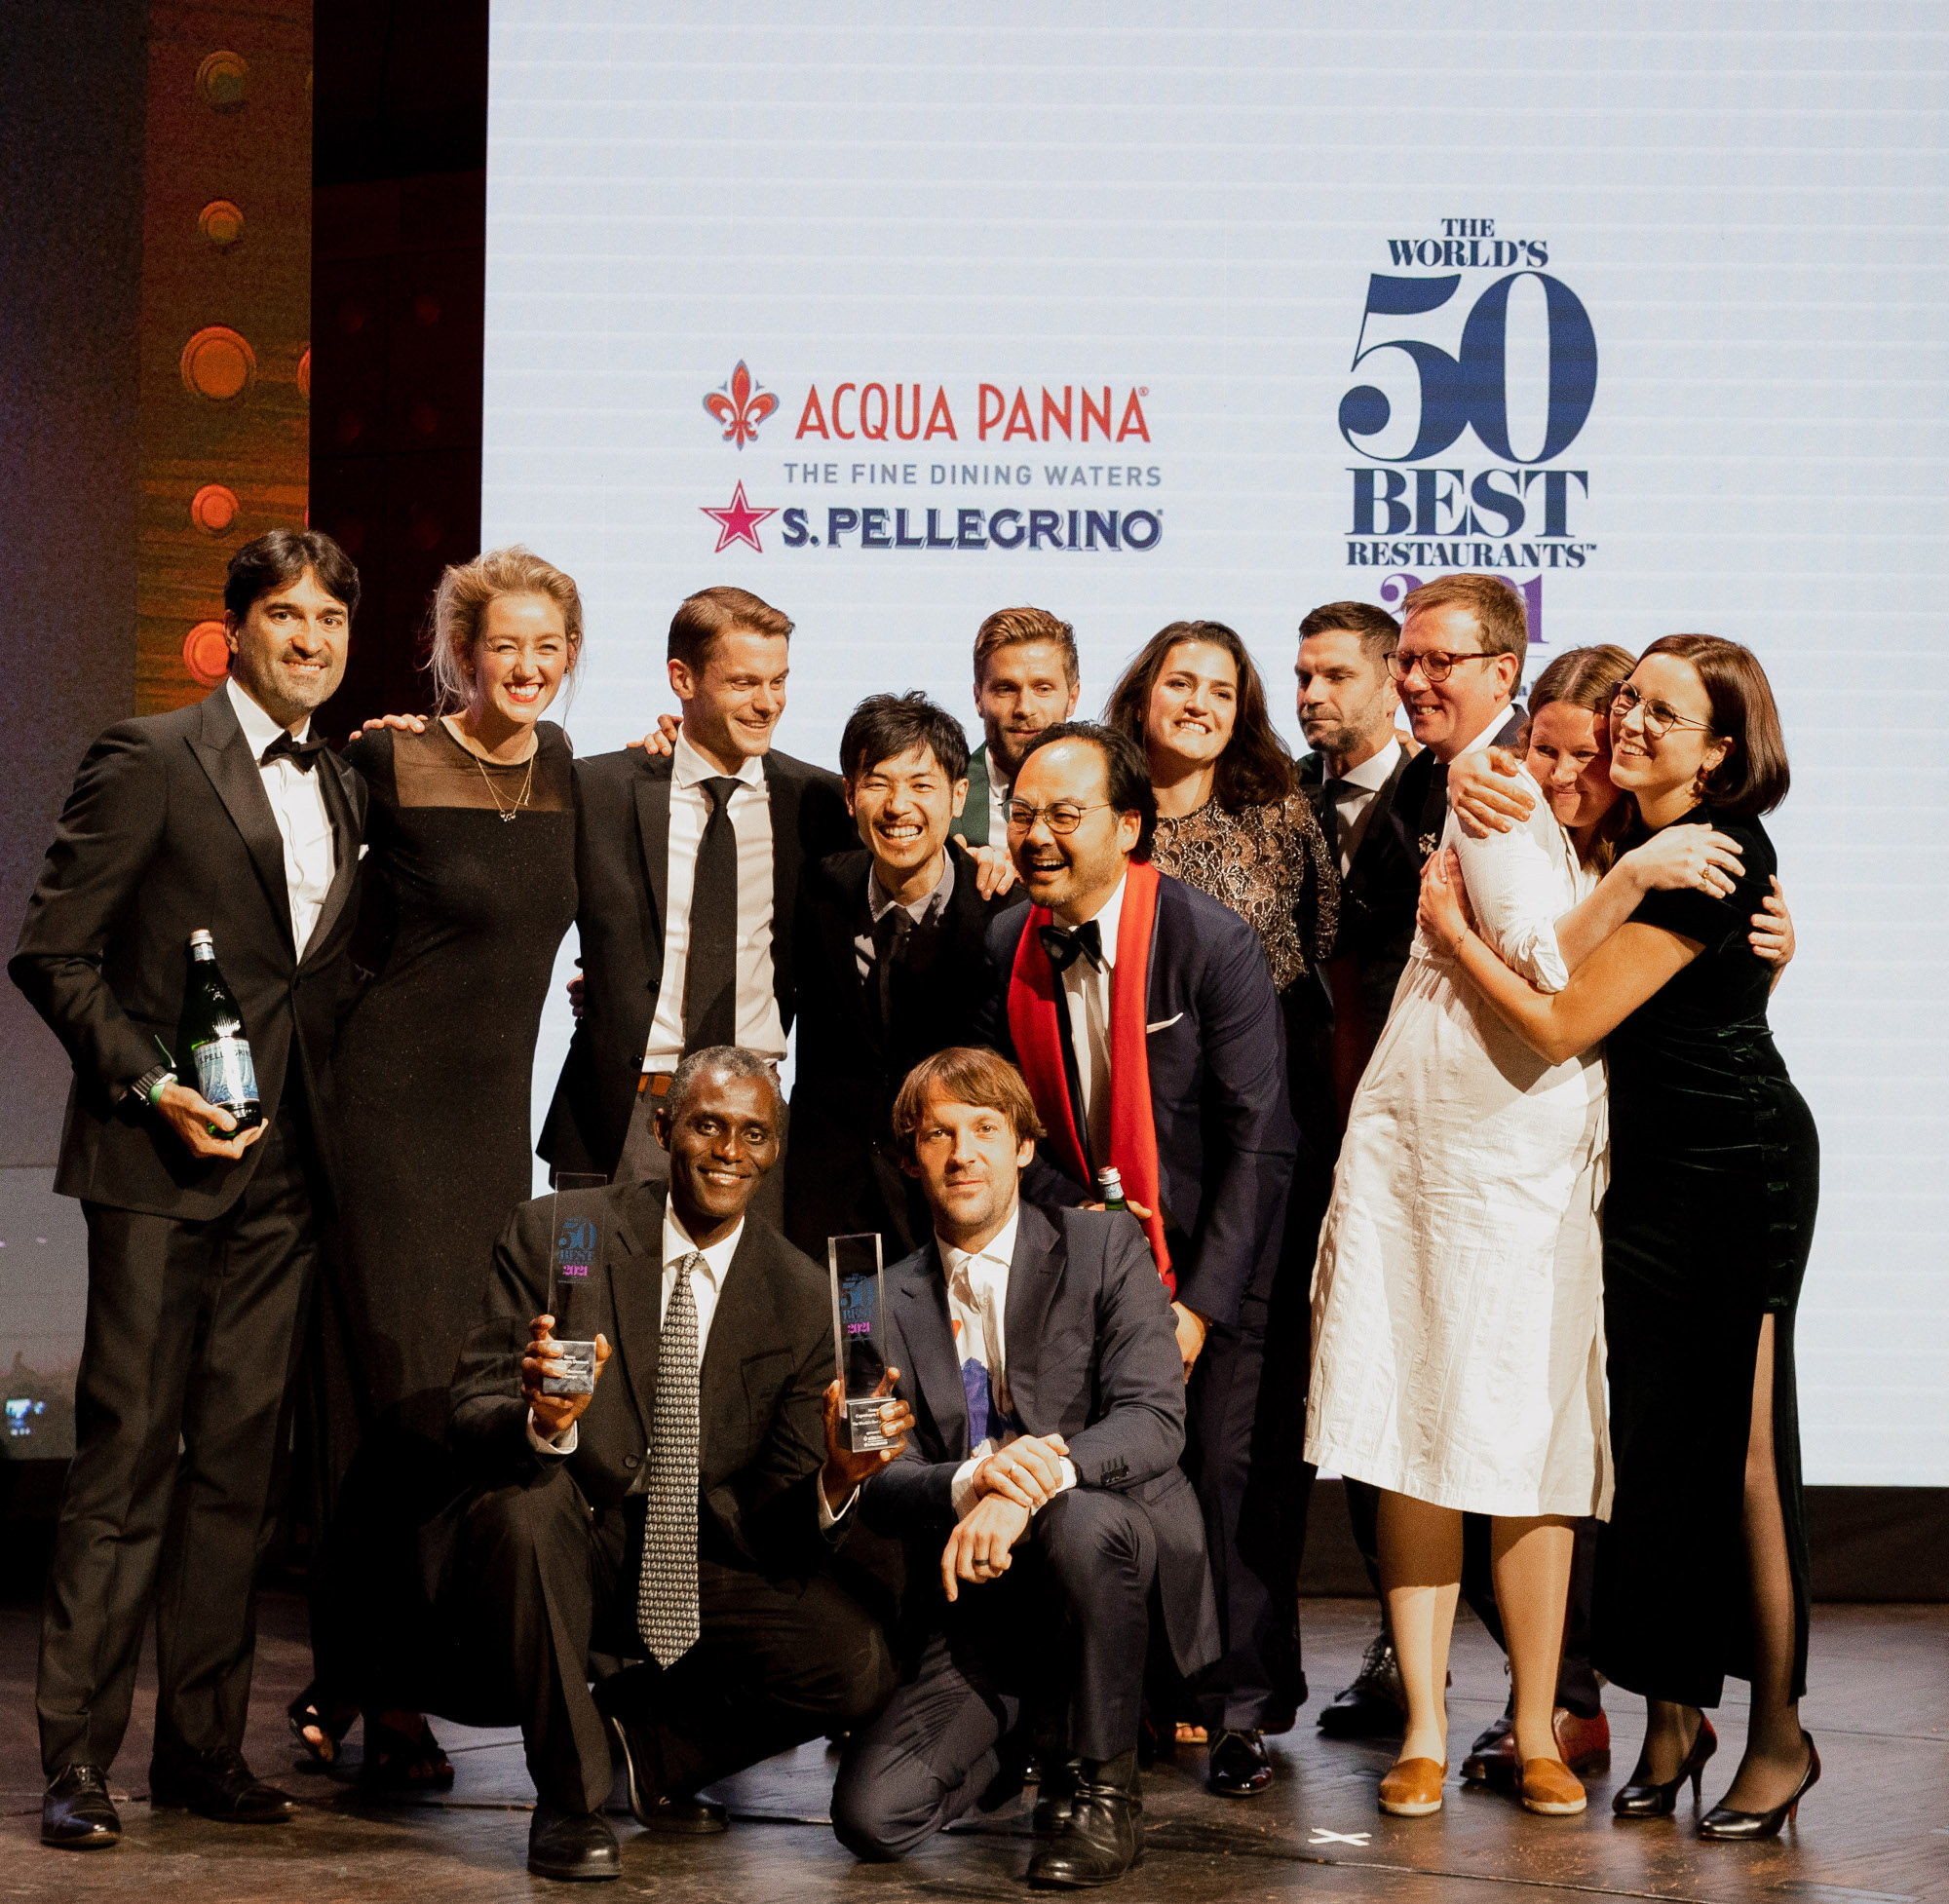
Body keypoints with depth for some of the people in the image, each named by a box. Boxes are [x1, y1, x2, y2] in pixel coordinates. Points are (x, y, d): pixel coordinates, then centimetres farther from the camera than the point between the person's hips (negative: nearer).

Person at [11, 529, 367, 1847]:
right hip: (163, 1160, -6)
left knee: (240, 1462, 7)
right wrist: (150, 1083, -13)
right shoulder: (150, 761, -4)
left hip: (288, 1166, 6)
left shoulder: (345, 789, 15)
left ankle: (206, 1744, 14)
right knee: (129, 1454, -5)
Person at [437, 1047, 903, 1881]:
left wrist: (836, 1478, -27)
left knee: (859, 1665, -22)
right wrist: (545, 1421, -38)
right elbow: (470, 1418, -14)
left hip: (700, 1565, 2)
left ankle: (646, 1727, 10)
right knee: (524, 1504, -37)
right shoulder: (551, 1235, -7)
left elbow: (775, 1522, -3)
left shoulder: (805, 1298, -1)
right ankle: (569, 1795, -14)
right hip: (567, 1549, -2)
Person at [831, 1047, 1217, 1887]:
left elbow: (1155, 1420, -13)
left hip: (1122, 1551, -2)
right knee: (871, 1816, -17)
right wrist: (968, 1484, -26)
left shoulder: (1104, 1248, 1)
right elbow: (881, 1484, -2)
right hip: (976, 1603, 3)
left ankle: (1106, 1786, -15)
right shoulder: (893, 1303, 7)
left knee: (1081, 1519, -39)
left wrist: (1032, 1486, -31)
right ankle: (1029, 1735, 18)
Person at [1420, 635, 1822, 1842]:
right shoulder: (1651, 840, 10)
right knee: (1651, 1438, 8)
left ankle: (1781, 1733, 7)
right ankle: (1675, 1711, 17)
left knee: (1736, 1448, -4)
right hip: (1657, 1165, 9)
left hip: (1737, 1174, -9)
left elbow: (1563, 1026, -19)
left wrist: (1454, 930, -9)